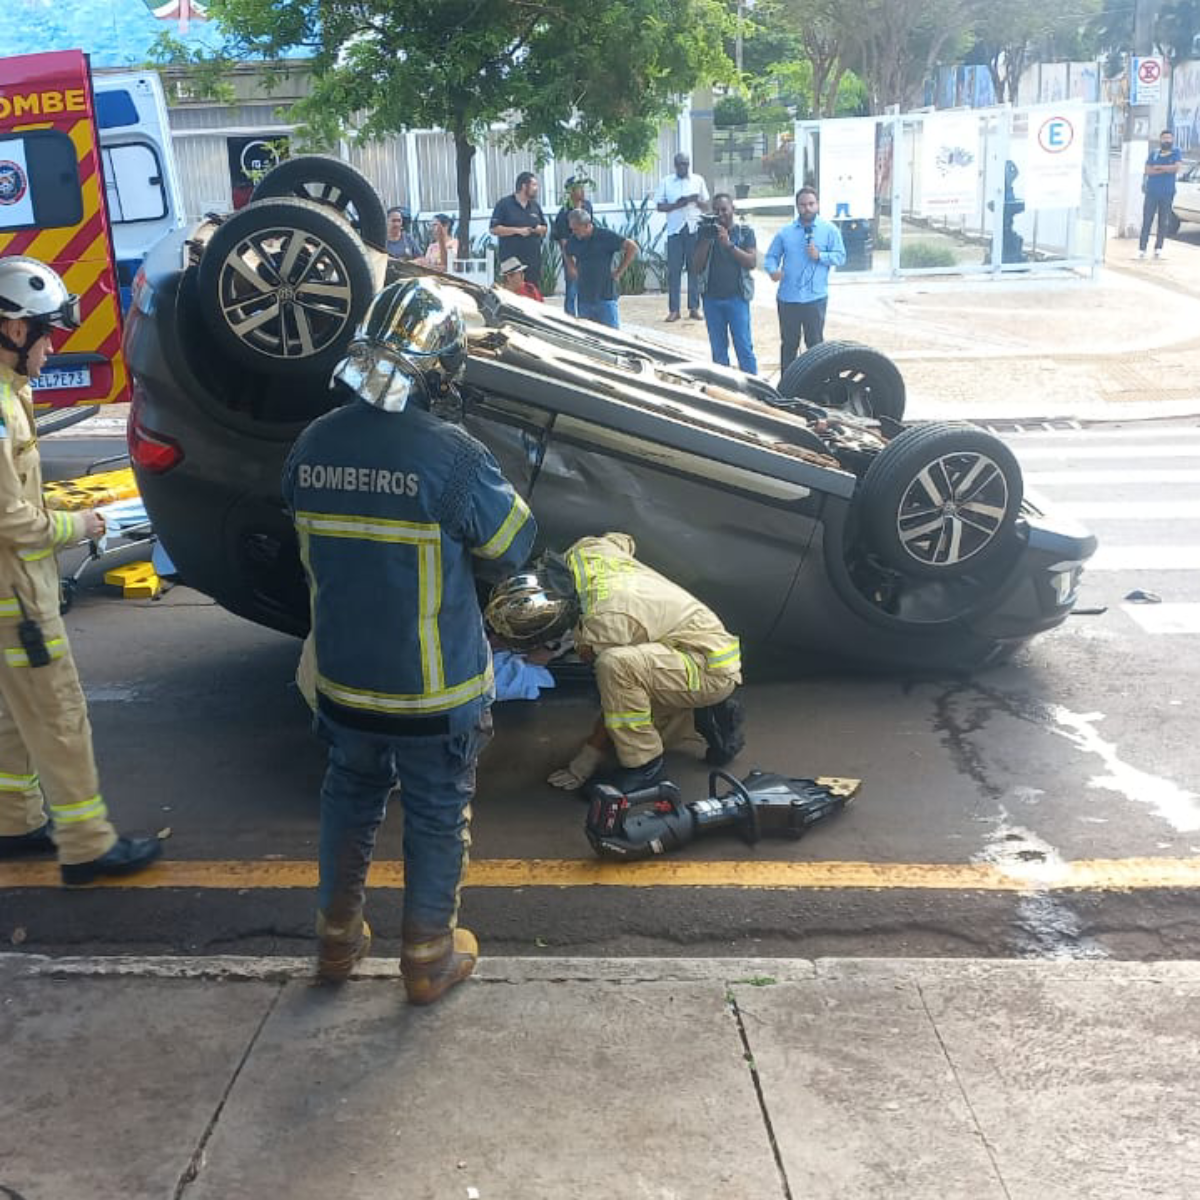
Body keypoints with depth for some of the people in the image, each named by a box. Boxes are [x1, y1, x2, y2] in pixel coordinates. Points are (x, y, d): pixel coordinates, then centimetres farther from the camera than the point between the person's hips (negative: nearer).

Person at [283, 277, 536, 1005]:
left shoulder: (313, 447, -6)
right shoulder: (453, 456, -23)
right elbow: (511, 547, -9)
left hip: (343, 677, 5)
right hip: (435, 686, -4)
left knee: (350, 800, 24)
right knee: (438, 816, 13)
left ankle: (338, 938, 37)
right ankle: (429, 958, 26)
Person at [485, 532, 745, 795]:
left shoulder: (605, 624, -30)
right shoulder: (585, 550, -8)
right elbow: (624, 541, 14)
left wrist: (586, 761, -9)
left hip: (714, 669, -10)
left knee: (614, 665, -33)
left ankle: (643, 767, -16)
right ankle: (706, 717, 18)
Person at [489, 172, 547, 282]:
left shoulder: (535, 205, 16)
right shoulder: (504, 204, -1)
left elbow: (544, 227, 24)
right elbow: (494, 229, -8)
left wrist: (541, 229, -1)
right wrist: (518, 230, -15)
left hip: (533, 261, 5)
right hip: (511, 261, -5)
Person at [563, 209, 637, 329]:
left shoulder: (605, 236, -8)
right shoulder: (573, 240, 6)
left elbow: (632, 247, -7)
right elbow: (567, 256, 29)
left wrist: (619, 271, -6)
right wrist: (574, 272, 13)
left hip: (605, 297, -5)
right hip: (584, 300, 5)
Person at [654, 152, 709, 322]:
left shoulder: (698, 180, 9)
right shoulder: (666, 182, 6)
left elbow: (706, 205, 10)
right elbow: (659, 206, 2)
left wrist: (696, 201, -11)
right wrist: (677, 205, -14)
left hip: (694, 229, 1)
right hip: (675, 230, -1)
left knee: (695, 269, 2)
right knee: (673, 270, -2)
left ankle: (694, 308, 8)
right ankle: (673, 310, 1)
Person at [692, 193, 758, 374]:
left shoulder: (745, 232, 4)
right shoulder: (706, 231, 9)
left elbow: (752, 262, -7)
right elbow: (696, 267, 3)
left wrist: (729, 244, -15)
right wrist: (706, 240, -9)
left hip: (736, 298, -2)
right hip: (712, 298, 3)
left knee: (744, 348, -6)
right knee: (718, 350, 7)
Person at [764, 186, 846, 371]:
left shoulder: (830, 230, 2)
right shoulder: (785, 232, 6)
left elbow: (840, 257, -1)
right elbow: (771, 257, 7)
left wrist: (820, 255, -17)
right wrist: (772, 270, -15)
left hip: (815, 298, -2)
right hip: (787, 297, 2)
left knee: (815, 343, 3)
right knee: (788, 343, 10)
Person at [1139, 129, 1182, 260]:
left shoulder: (1176, 152, 5)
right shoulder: (1154, 153, 9)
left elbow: (1176, 168, -9)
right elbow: (1147, 170, -3)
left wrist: (1158, 167, -7)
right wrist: (1166, 170, -11)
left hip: (1167, 193, 0)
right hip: (1151, 192, 1)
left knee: (1163, 222, 2)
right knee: (1146, 221, -4)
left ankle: (1158, 248, 10)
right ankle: (1142, 249, -4)